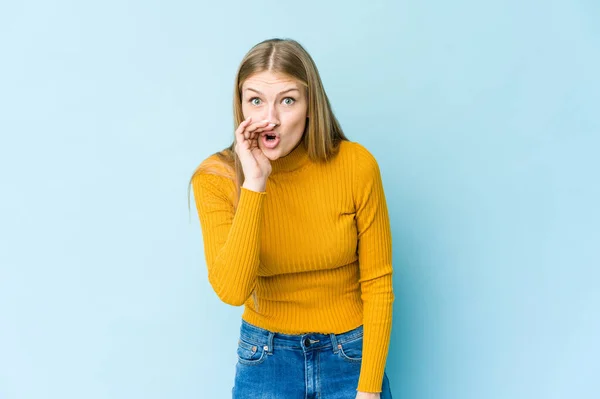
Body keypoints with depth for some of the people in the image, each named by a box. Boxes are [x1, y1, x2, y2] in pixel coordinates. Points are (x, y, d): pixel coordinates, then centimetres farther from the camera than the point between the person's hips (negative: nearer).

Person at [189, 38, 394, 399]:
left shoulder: (356, 165, -15)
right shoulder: (217, 177, -14)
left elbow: (377, 284, -9)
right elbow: (232, 291, -24)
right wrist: (254, 184, -29)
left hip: (352, 354, 0)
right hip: (265, 357, 1)